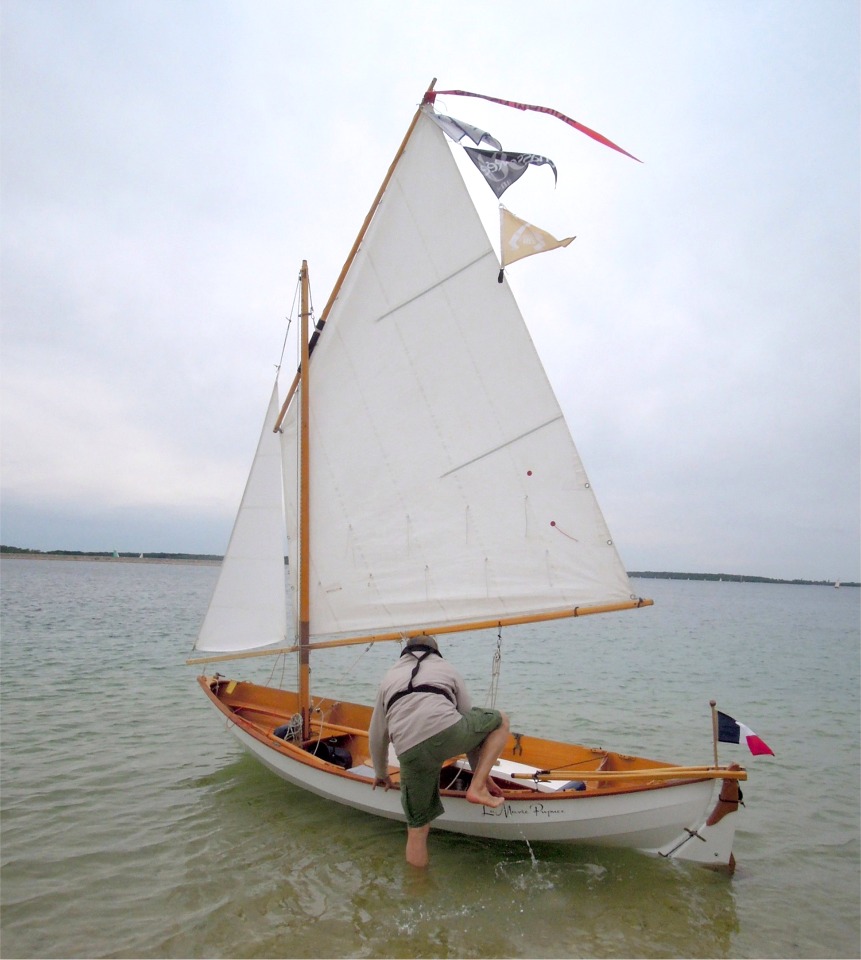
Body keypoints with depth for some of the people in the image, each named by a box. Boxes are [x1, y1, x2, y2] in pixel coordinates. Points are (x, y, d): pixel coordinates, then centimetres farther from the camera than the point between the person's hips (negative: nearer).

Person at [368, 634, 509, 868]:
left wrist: (381, 774, 51)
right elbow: (470, 719, 30)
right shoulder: (447, 669, 28)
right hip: (446, 732, -2)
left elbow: (376, 737, 33)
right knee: (500, 720, 24)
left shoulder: (389, 677, 32)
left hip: (409, 752, 2)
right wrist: (480, 775, 39)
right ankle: (478, 788, 12)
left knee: (417, 828, 19)